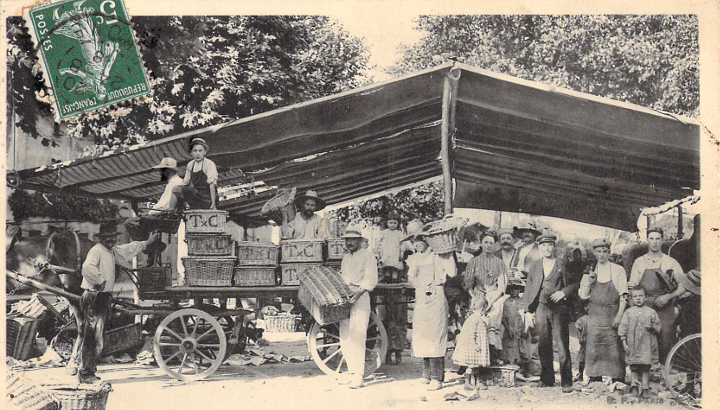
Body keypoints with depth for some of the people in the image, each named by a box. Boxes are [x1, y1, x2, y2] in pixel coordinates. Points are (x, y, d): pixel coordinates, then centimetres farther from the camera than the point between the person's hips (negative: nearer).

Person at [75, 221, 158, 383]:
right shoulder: (96, 250, -13)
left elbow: (128, 250, 35)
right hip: (94, 297, -10)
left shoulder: (113, 251, 17)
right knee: (92, 337, -8)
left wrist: (147, 242, 44)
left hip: (104, 298, 10)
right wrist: (99, 281, -22)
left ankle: (88, 371, 20)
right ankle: (85, 373, -4)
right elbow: (87, 267, -32)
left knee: (94, 337, 13)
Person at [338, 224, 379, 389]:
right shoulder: (345, 257, 24)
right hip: (344, 299, 7)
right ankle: (352, 372, 13)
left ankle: (358, 376, -11)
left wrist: (359, 292, -22)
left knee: (357, 337, -12)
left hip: (360, 298, -7)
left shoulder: (368, 255, 1)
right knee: (345, 337, 4)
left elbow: (371, 280, -9)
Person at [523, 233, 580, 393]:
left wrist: (563, 292, -10)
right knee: (543, 345, 6)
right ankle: (547, 379, 16)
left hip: (559, 309, -3)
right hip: (540, 309, 3)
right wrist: (528, 311, 6)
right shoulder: (535, 267, 14)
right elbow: (528, 290, 13)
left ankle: (566, 382, -3)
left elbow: (576, 284, 5)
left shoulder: (563, 266, 5)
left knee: (562, 345, -7)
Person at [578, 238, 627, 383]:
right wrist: (589, 282, -7)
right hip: (594, 315, 3)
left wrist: (619, 316, -11)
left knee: (614, 348, -6)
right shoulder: (590, 272, 12)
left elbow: (623, 296, -1)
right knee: (593, 349, 1)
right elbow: (583, 295, 10)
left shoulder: (618, 270, 3)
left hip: (612, 315, -3)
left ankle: (617, 381, 0)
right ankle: (595, 380, 8)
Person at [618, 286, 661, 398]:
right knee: (634, 367, 5)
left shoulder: (651, 312, 5)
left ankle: (645, 387, 6)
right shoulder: (628, 312, 6)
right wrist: (624, 342, 0)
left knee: (646, 366, -1)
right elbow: (623, 328, 5)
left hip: (647, 344, -1)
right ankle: (634, 385, 15)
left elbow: (658, 327, 9)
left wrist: (652, 326, -12)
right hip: (633, 344, 1)